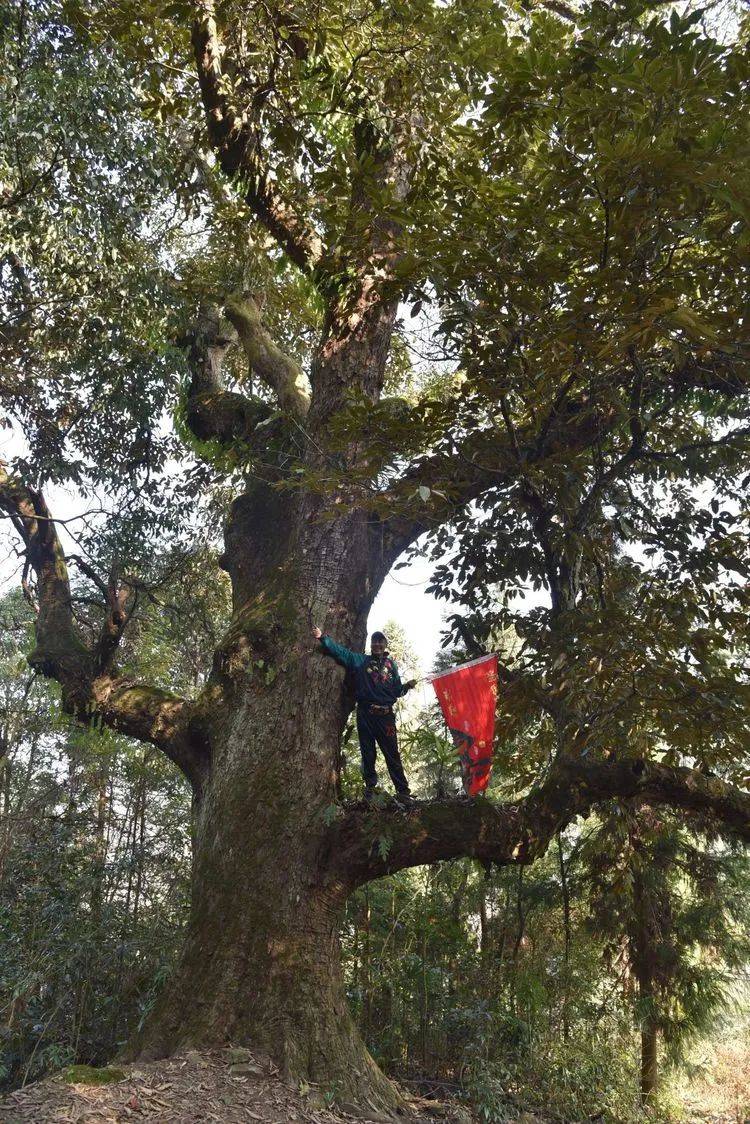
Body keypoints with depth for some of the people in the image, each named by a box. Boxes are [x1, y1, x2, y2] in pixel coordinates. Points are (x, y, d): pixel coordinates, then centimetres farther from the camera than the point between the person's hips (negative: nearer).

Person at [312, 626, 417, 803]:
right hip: (365, 713, 0)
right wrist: (323, 638, -6)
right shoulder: (360, 660, 11)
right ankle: (370, 787, 10)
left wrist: (407, 686, 1)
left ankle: (403, 792, -2)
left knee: (392, 754, -3)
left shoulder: (391, 664, 17)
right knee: (367, 753, 2)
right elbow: (340, 650, 3)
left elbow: (396, 690, 19)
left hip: (385, 715, 0)